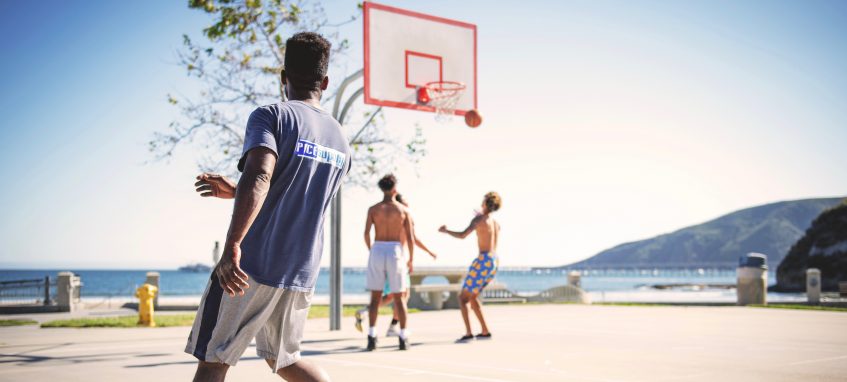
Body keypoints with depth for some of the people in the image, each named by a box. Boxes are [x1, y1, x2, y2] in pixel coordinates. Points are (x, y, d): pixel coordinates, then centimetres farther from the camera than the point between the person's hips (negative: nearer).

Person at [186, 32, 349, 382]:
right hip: (302, 276, 6)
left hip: (253, 268, -6)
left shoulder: (271, 116, -6)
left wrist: (232, 246, -32)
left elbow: (258, 178, -25)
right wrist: (235, 191, 29)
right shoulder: (341, 142, 14)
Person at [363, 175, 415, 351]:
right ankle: (403, 338, 4)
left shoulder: (373, 209, 3)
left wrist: (370, 250, 12)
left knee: (375, 296, 5)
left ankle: (372, 336, -4)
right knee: (398, 297, 7)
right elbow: (410, 238, -2)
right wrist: (411, 260, 9)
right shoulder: (404, 210, 2)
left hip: (377, 251, 1)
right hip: (395, 252, -1)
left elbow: (366, 233, -6)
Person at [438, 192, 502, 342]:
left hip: (483, 261, -8)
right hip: (494, 262, 8)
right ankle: (485, 331, 17)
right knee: (472, 296, 20)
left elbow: (462, 235, -17)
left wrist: (446, 231, -1)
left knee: (462, 297, -3)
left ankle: (468, 332, -15)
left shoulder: (479, 219, -5)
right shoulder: (497, 224, 18)